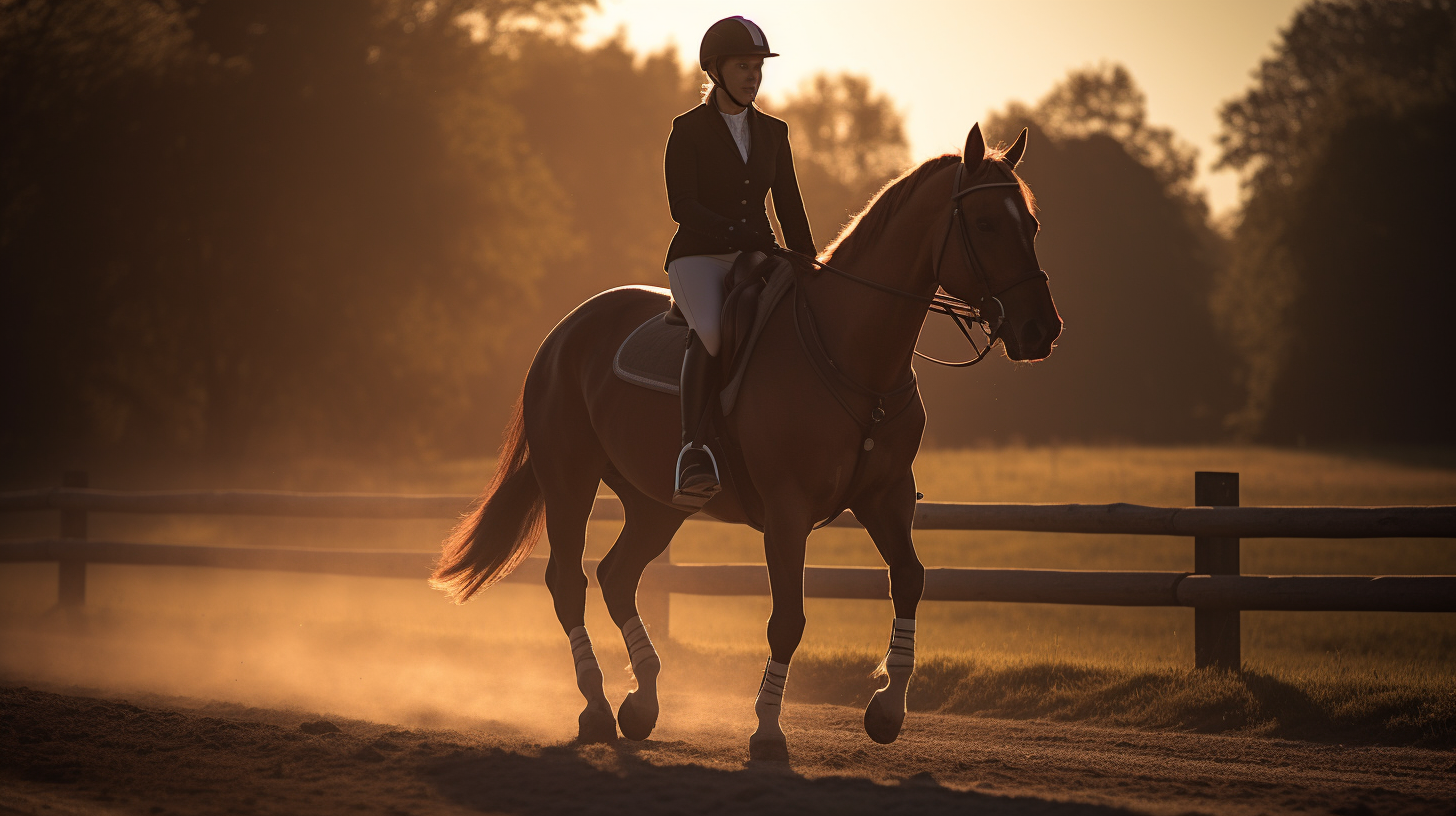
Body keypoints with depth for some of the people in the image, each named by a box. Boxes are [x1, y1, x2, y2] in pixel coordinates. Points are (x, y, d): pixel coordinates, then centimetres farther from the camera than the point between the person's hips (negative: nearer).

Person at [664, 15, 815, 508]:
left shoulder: (773, 133, 14)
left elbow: (790, 209, 17)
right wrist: (740, 236, -25)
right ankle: (693, 451, -43)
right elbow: (682, 207, -13)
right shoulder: (688, 131, -1)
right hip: (698, 259, -5)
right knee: (712, 332, -37)